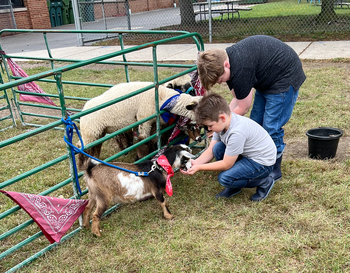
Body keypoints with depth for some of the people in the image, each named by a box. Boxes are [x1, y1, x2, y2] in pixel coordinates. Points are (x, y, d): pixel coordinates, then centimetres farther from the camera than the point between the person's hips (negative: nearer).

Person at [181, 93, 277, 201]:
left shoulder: (237, 132, -34)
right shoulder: (222, 123, -7)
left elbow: (226, 164, -26)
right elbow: (210, 151, -1)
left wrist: (199, 167, -21)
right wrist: (195, 162, -18)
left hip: (262, 163, -9)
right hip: (246, 154, 9)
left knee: (224, 178, -22)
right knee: (217, 148, -10)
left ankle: (264, 182, 1)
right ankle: (234, 187, 7)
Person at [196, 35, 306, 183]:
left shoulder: (240, 67, -35)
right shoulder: (225, 60, -6)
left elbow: (243, 108, -23)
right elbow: (238, 99, 0)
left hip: (286, 76, -10)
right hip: (266, 78, 10)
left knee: (271, 128, -9)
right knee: (255, 124, 10)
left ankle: (274, 172, 8)